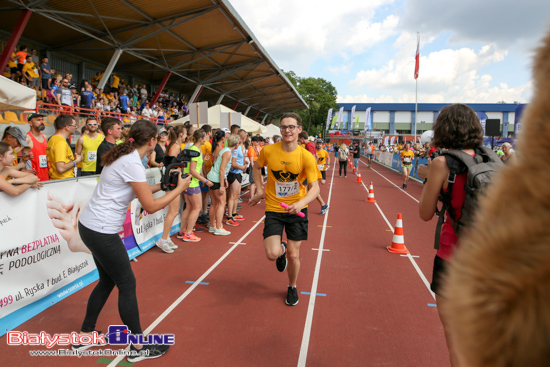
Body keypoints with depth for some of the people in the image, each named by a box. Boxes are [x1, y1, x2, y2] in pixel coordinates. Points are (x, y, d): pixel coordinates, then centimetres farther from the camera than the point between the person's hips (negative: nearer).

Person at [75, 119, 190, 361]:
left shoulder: (123, 156, 8)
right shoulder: (133, 164, -20)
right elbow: (151, 206, -19)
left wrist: (161, 184, 13)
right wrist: (179, 189, -9)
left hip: (90, 226, 10)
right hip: (102, 232, -10)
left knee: (107, 281, 20)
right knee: (127, 285, 1)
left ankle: (85, 336, 34)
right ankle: (139, 347, 14)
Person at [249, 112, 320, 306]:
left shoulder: (306, 157, -14)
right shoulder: (268, 151, -9)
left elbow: (315, 188, -18)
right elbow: (257, 166, 14)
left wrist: (300, 203, -36)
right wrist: (259, 190, 6)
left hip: (297, 210, 0)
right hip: (273, 209, 1)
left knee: (293, 256, 5)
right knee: (272, 254, -13)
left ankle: (292, 288, 36)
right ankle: (281, 248, 27)